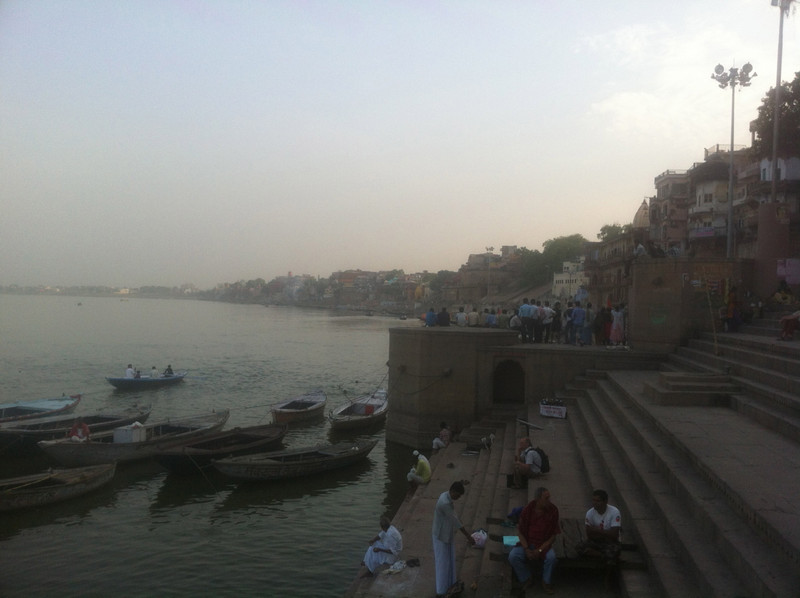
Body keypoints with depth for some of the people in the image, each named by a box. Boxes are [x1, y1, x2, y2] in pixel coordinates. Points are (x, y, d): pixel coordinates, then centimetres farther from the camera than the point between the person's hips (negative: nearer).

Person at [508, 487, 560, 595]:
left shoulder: (553, 510, -11)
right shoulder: (528, 509, -10)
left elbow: (553, 535, -5)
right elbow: (520, 531, -2)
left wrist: (540, 550, -15)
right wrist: (526, 549, -14)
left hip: (544, 544, 0)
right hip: (527, 543, 1)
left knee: (552, 557, -31)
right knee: (513, 556, -24)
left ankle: (546, 582, -2)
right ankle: (527, 579, 2)